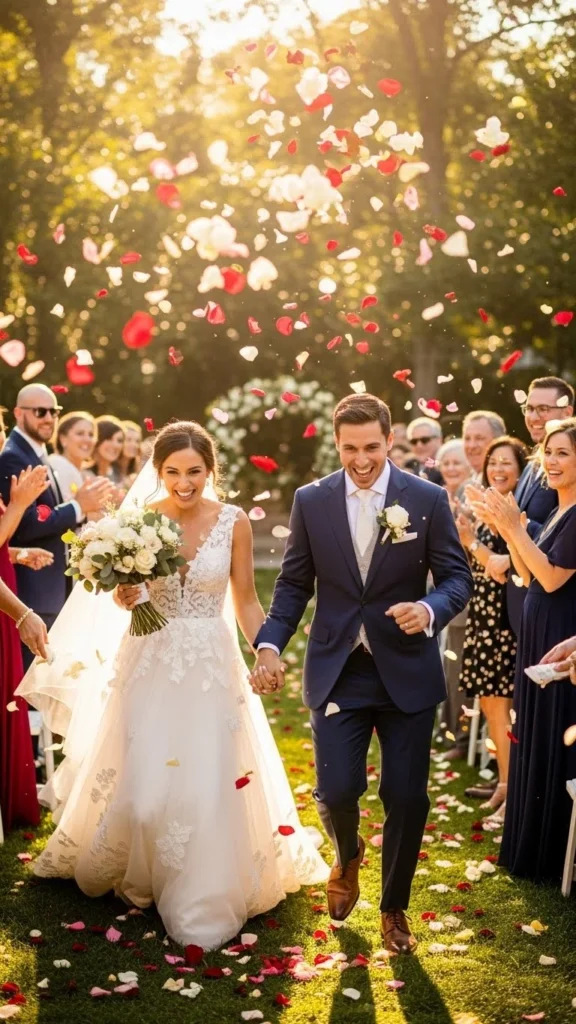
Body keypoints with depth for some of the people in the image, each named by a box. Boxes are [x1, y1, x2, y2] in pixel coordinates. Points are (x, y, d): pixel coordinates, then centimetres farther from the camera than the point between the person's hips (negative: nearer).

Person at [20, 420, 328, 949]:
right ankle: (137, 872, 31)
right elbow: (125, 595, 9)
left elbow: (246, 601, 3)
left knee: (207, 782, 0)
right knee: (140, 777, 2)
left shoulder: (234, 522, -5)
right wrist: (125, 596, -14)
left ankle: (200, 897, 20)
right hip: (150, 661, 1)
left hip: (210, 665, -1)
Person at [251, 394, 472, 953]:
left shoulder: (428, 499, -4)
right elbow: (294, 583, 5)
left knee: (406, 798, 4)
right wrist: (270, 645, -8)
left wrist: (430, 609, -24)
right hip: (337, 671, 1)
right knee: (336, 791, -6)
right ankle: (347, 856, 33)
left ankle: (394, 907, 29)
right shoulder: (311, 501, 1)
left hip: (407, 671, 0)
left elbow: (457, 577, -2)